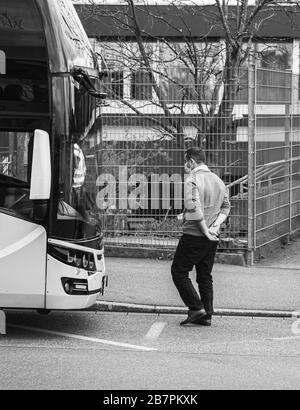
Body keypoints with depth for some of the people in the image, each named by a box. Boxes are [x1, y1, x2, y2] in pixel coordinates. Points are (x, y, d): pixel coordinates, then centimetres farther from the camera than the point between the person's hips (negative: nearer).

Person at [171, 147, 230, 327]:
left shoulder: (192, 180, -13)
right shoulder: (218, 180, 13)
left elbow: (194, 209, -22)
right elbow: (226, 206, 12)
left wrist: (205, 230, -16)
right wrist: (216, 225, 2)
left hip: (194, 236, -7)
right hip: (213, 238, 8)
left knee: (179, 271, 3)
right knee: (205, 276, 13)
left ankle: (196, 309, -3)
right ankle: (207, 315, 12)